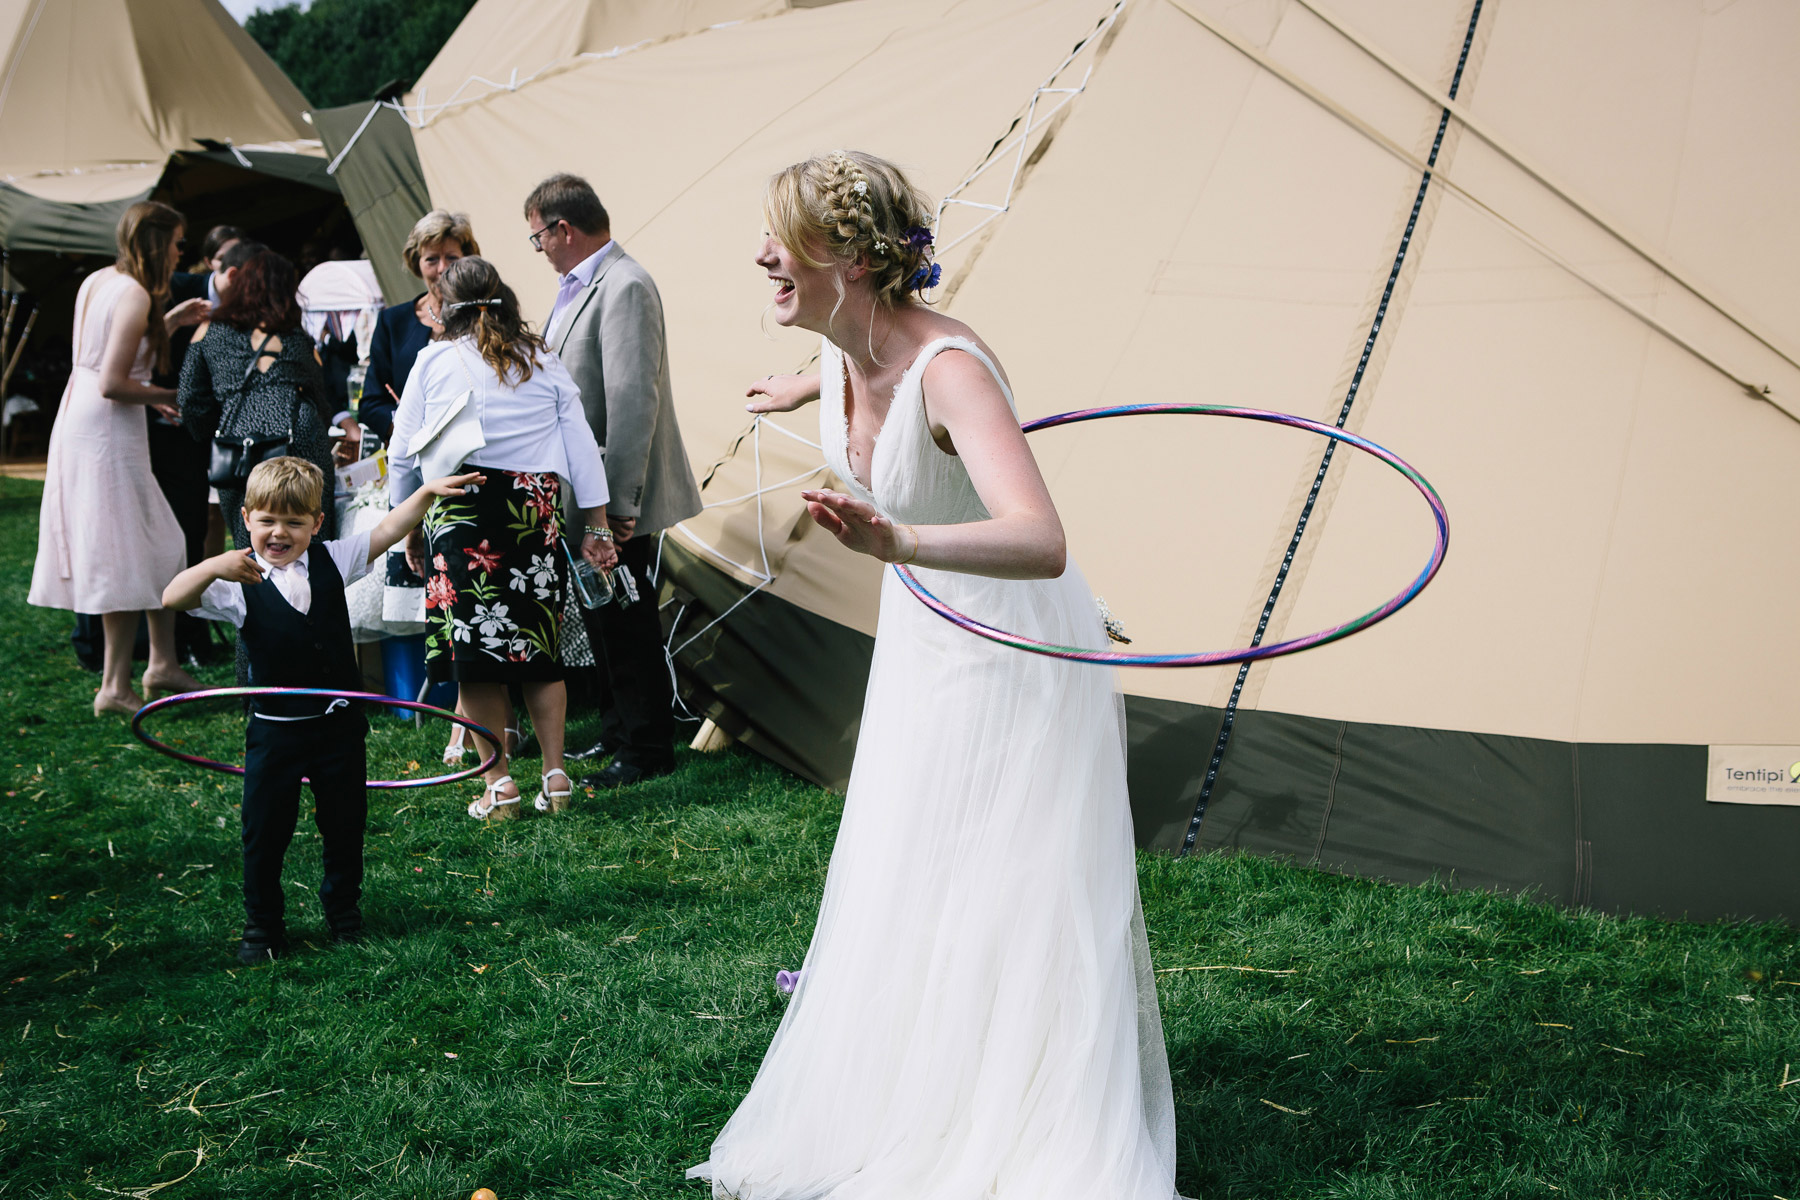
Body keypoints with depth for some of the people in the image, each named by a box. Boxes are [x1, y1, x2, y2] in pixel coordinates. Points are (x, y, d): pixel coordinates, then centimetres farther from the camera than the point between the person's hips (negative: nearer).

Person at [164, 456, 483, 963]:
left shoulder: (332, 561, 2)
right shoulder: (238, 583, -9)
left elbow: (387, 531, 3)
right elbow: (173, 599, -21)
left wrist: (427, 491, -8)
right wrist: (213, 568, -38)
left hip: (339, 726, 3)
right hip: (274, 731, -3)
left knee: (344, 826, 14)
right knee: (265, 831, 6)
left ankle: (343, 911, 36)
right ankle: (262, 926, 24)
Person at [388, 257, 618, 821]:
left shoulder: (434, 361, 5)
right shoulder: (544, 362, 10)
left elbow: (404, 455, 8)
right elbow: (581, 447, 8)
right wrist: (596, 527, 12)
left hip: (459, 513, -2)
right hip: (537, 512, 3)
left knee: (474, 650, 2)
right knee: (541, 647, 11)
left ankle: (499, 784, 1)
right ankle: (555, 774, 11)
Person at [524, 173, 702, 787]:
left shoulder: (625, 288, -19)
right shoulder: (578, 287, 12)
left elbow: (633, 400, -24)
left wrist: (617, 501, -24)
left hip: (614, 502, -10)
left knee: (627, 622, 0)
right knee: (600, 617, 18)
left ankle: (647, 749, 11)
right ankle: (617, 731, 31)